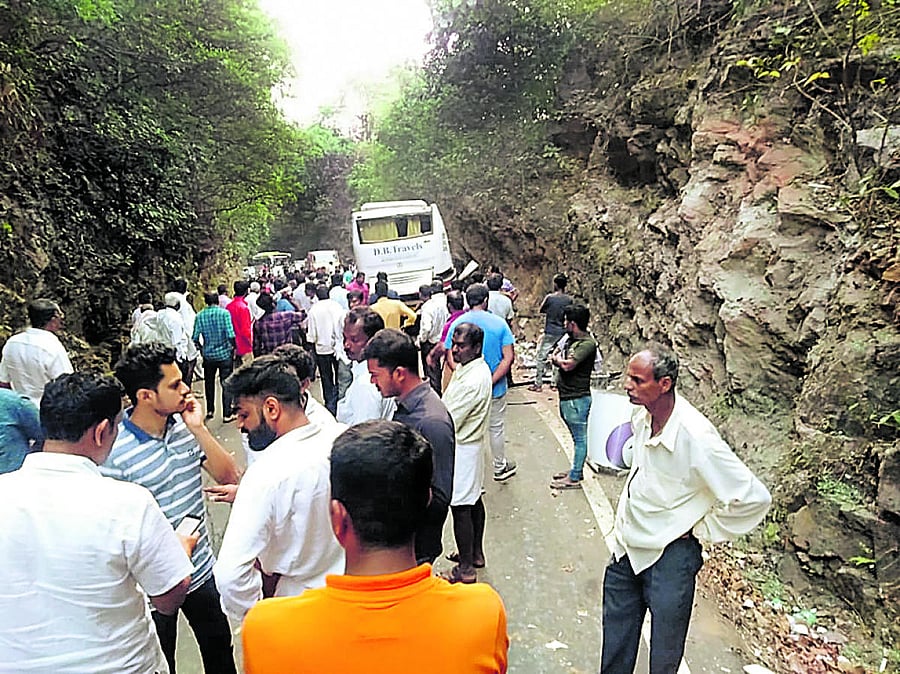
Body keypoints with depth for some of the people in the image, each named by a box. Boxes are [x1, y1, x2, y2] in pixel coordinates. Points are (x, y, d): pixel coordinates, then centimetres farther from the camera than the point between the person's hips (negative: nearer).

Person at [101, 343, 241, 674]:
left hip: (201, 569, 5)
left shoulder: (185, 424, -7)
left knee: (219, 647, 26)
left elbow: (229, 476, -8)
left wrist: (198, 428, -18)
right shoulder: (114, 451, -23)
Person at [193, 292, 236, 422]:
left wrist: (201, 348, 12)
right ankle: (227, 414, 2)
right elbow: (230, 334, -16)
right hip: (224, 353, -3)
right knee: (226, 384, 2)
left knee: (209, 383, 20)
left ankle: (210, 411, 30)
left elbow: (195, 337, -3)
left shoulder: (200, 316, -2)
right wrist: (233, 347, -1)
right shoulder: (224, 313, -10)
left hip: (208, 354, 3)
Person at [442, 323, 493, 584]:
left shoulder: (473, 380, -28)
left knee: (461, 508, 1)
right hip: (470, 443, 10)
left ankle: (466, 568, 13)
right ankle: (476, 553, 37)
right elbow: (451, 406, 14)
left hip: (461, 448, -10)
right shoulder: (470, 367, 4)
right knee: (474, 500, 21)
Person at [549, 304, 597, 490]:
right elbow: (561, 361, 19)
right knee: (577, 436, 20)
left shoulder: (587, 344, -18)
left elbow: (568, 364, -27)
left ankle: (574, 478, 7)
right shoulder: (570, 339, 11)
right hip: (566, 397, 9)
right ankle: (576, 469, 31)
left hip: (577, 399, -9)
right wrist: (556, 358, -3)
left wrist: (557, 359, -7)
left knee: (580, 438, 1)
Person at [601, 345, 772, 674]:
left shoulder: (695, 436, -29)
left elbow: (753, 498, -25)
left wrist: (704, 530, -14)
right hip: (627, 546, 7)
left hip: (669, 556, -6)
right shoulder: (642, 416, -5)